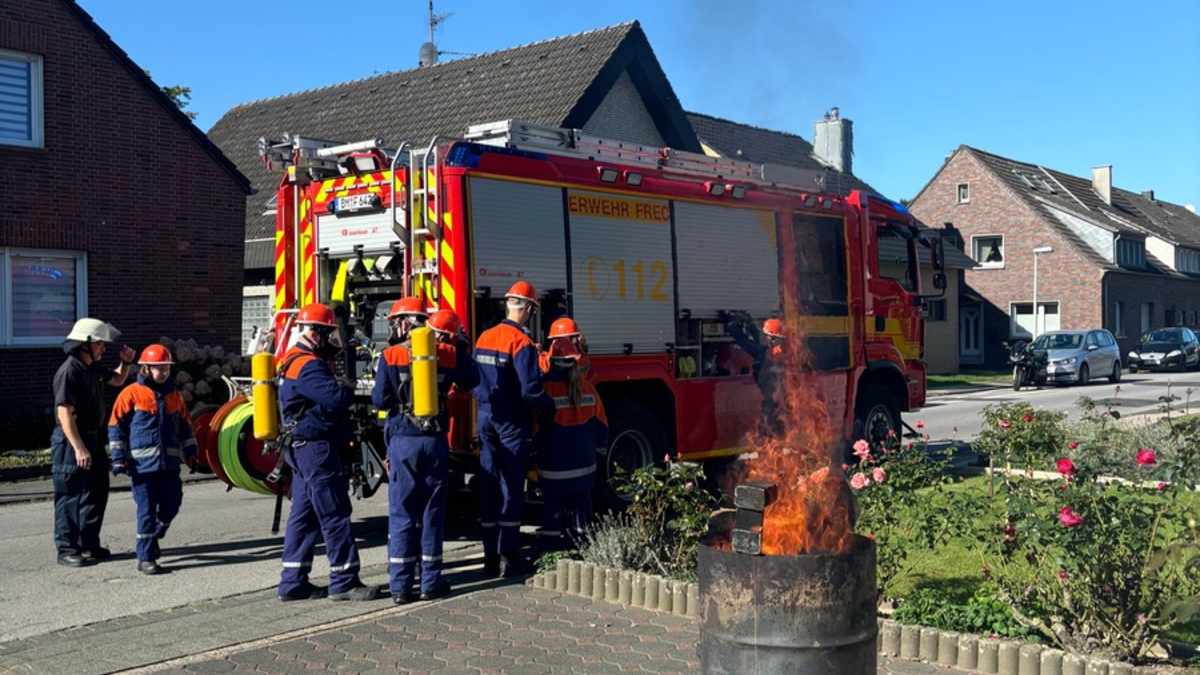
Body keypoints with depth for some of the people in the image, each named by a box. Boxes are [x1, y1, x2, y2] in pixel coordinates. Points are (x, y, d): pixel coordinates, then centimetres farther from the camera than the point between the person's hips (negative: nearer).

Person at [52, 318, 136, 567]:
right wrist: (79, 448, -27)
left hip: (93, 437, 10)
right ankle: (66, 550, 5)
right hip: (71, 441, -9)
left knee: (97, 493, 14)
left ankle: (89, 544, 25)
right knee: (70, 497, -3)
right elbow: (64, 413, -23)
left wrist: (126, 363, 9)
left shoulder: (94, 367, 9)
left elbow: (117, 380, 30)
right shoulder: (69, 371, -19)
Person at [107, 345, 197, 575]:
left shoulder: (174, 396, 12)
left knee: (170, 506, 7)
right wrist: (118, 458, -6)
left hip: (170, 462, 5)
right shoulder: (131, 394, -2)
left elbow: (185, 427, 20)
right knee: (147, 510, -2)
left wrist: (190, 453, 14)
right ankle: (146, 558, 6)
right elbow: (116, 427, -1)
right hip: (142, 463, -5)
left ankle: (151, 539, 32)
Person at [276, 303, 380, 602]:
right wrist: (351, 389, -7)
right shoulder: (308, 366, -17)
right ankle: (344, 582, -3)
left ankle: (293, 581, 16)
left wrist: (343, 389, 2)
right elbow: (335, 397, -26)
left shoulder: (296, 361, 18)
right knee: (335, 515, -7)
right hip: (315, 448, -11)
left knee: (304, 515, 12)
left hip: (303, 450, 11)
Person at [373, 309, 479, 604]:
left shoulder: (391, 355, -3)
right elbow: (471, 380, 13)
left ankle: (401, 587, 4)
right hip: (435, 441, 0)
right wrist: (463, 347, 20)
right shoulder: (450, 355, -2)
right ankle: (431, 583, 13)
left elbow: (380, 400, -4)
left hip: (403, 440, 0)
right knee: (432, 513, 9)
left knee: (402, 514, 5)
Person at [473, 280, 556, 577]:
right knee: (511, 488, -1)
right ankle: (508, 557, 1)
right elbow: (530, 389, -19)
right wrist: (549, 409, -3)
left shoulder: (484, 338, 7)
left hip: (486, 419, 7)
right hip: (513, 423, -7)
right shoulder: (522, 343, -15)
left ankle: (491, 555, 16)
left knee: (489, 486, 10)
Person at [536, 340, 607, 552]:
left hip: (554, 461, -3)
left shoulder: (546, 389, -13)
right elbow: (600, 423, 8)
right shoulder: (587, 388, 0)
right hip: (584, 460, 4)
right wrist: (600, 444, 23)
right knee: (582, 502, 13)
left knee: (553, 505, 3)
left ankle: (550, 546, 3)